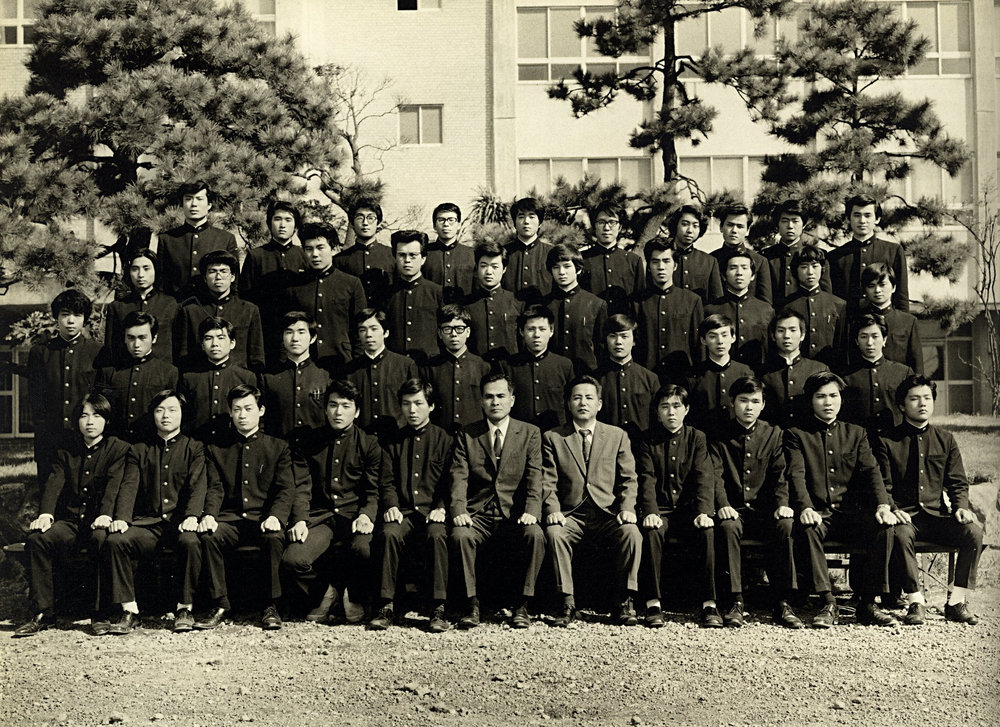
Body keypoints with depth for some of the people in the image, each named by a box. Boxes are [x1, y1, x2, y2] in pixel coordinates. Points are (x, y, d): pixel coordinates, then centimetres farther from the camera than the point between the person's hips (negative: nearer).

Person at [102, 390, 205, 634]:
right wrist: (121, 518, -13)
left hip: (180, 522, -2)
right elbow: (129, 486, 5)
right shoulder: (139, 449, 18)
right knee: (115, 541, -26)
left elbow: (198, 486, -2)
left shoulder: (194, 448, 12)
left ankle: (185, 609, -19)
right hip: (147, 522, 2)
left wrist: (192, 516, -21)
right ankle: (129, 610, -17)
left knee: (190, 542, -35)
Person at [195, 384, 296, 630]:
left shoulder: (278, 447, 14)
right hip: (229, 518, 1)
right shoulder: (215, 448, 18)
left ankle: (271, 606, -20)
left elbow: (286, 490, 3)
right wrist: (209, 515, -16)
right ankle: (219, 605, -19)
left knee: (274, 537, -35)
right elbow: (214, 488, 6)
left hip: (263, 518, -1)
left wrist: (275, 516, -18)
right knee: (208, 536, -32)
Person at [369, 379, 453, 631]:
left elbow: (452, 482, 6)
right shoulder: (394, 442, 19)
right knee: (389, 533, -32)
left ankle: (438, 610, -30)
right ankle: (386, 607, -25)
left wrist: (441, 508, -12)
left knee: (436, 534, -35)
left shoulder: (445, 440, 12)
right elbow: (387, 482, 12)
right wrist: (390, 506, -9)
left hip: (432, 514, -2)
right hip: (402, 513, 2)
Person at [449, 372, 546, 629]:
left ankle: (521, 605, -16)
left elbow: (534, 478, -2)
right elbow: (459, 477, 0)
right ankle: (472, 605, -17)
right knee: (460, 535, -31)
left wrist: (531, 511, -20)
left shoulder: (530, 433, 9)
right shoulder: (466, 435, 11)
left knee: (535, 535, -31)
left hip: (515, 514, 0)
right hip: (478, 514, 1)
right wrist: (459, 510, -18)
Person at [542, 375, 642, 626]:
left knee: (632, 534, -30)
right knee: (554, 533, -32)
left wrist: (627, 508, -9)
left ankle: (625, 602, -15)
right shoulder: (552, 438, 10)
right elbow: (548, 481, 3)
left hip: (608, 513, 0)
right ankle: (567, 603, -22)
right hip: (570, 514, 0)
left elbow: (628, 479, 8)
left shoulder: (618, 436, 13)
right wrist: (553, 510, -15)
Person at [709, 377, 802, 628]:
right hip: (734, 511, -1)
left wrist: (782, 504, -15)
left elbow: (780, 474, 4)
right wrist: (722, 504, -22)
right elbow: (715, 474, -4)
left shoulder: (773, 434, 12)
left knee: (785, 524, -31)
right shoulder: (720, 437, 8)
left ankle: (782, 603, -24)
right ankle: (735, 602, -28)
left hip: (765, 510, 1)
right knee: (728, 527, -35)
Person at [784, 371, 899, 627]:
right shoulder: (796, 435, 9)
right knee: (807, 529, -36)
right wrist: (805, 509, -27)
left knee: (884, 528, -27)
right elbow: (796, 476, -7)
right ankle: (828, 604, -29)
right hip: (818, 514, -2)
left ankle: (867, 604, -18)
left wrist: (883, 505, -16)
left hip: (851, 512, 3)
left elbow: (871, 471, 4)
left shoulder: (856, 433, 18)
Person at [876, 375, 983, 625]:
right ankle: (915, 602, -26)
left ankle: (956, 602, -15)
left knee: (974, 532, -25)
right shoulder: (887, 441, 5)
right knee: (901, 534, -37)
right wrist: (893, 510, -19)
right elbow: (883, 486, 0)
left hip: (938, 515, 3)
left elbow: (958, 482, 12)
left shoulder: (945, 439, 14)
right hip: (905, 516, -3)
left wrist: (961, 507, -8)